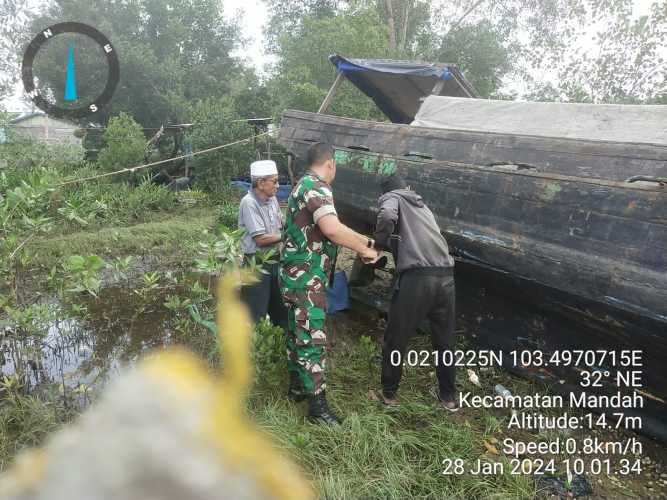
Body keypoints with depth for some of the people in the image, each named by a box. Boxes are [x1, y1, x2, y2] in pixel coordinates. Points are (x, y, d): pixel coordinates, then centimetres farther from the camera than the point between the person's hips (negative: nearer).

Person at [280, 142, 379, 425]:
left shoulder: (303, 185, 17)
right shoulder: (317, 188, -16)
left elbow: (328, 228, 21)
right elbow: (332, 229, -31)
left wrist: (363, 240, 20)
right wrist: (364, 250, -18)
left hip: (297, 275, 11)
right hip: (307, 278, -10)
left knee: (298, 333, 19)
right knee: (313, 339, -5)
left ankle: (297, 386, 33)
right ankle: (317, 406, 2)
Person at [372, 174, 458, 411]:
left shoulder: (391, 198, 9)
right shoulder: (421, 204, 28)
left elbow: (387, 216, -14)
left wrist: (379, 242, 0)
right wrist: (392, 243, 41)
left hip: (417, 276, -6)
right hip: (445, 275, 6)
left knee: (396, 339, 11)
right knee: (445, 339, 20)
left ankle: (389, 393, 24)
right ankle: (448, 397, 32)